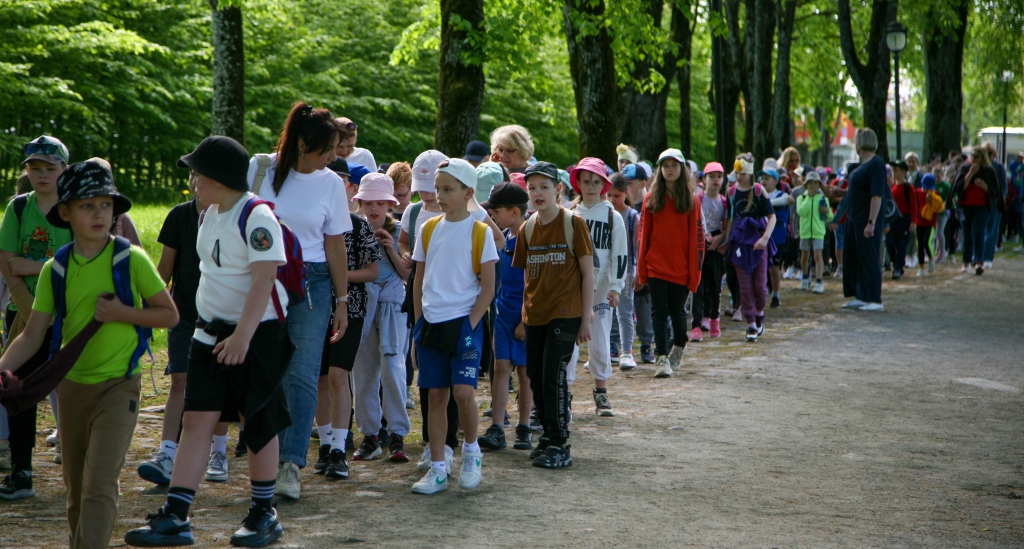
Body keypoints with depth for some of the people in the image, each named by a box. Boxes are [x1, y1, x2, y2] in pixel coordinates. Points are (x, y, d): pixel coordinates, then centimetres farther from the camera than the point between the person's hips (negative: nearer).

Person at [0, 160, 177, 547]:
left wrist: (122, 313, -16)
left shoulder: (131, 260, -7)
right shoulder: (55, 270, 1)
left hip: (118, 385, -4)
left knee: (99, 483, -15)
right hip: (72, 385, 4)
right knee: (76, 487, 14)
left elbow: (169, 314, -1)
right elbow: (32, 336, 1)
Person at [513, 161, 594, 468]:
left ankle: (560, 446, -1)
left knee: (554, 376, -10)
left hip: (565, 313, -6)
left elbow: (587, 272, -6)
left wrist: (586, 317, -9)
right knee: (535, 377, 9)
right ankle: (549, 435, 25)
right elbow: (523, 273, 12)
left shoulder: (573, 223, -7)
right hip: (535, 315, 6)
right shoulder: (528, 228, 7)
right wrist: (521, 314, 7)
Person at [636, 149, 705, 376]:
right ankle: (661, 358, -2)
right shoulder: (652, 199, 5)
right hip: (656, 267, 0)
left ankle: (679, 347, 34)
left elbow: (697, 239, 0)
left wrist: (694, 272, -5)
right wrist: (641, 271, 1)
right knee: (660, 312, -3)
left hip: (681, 269, 0)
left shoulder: (691, 201, 1)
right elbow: (643, 236, 4)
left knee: (677, 310, 10)